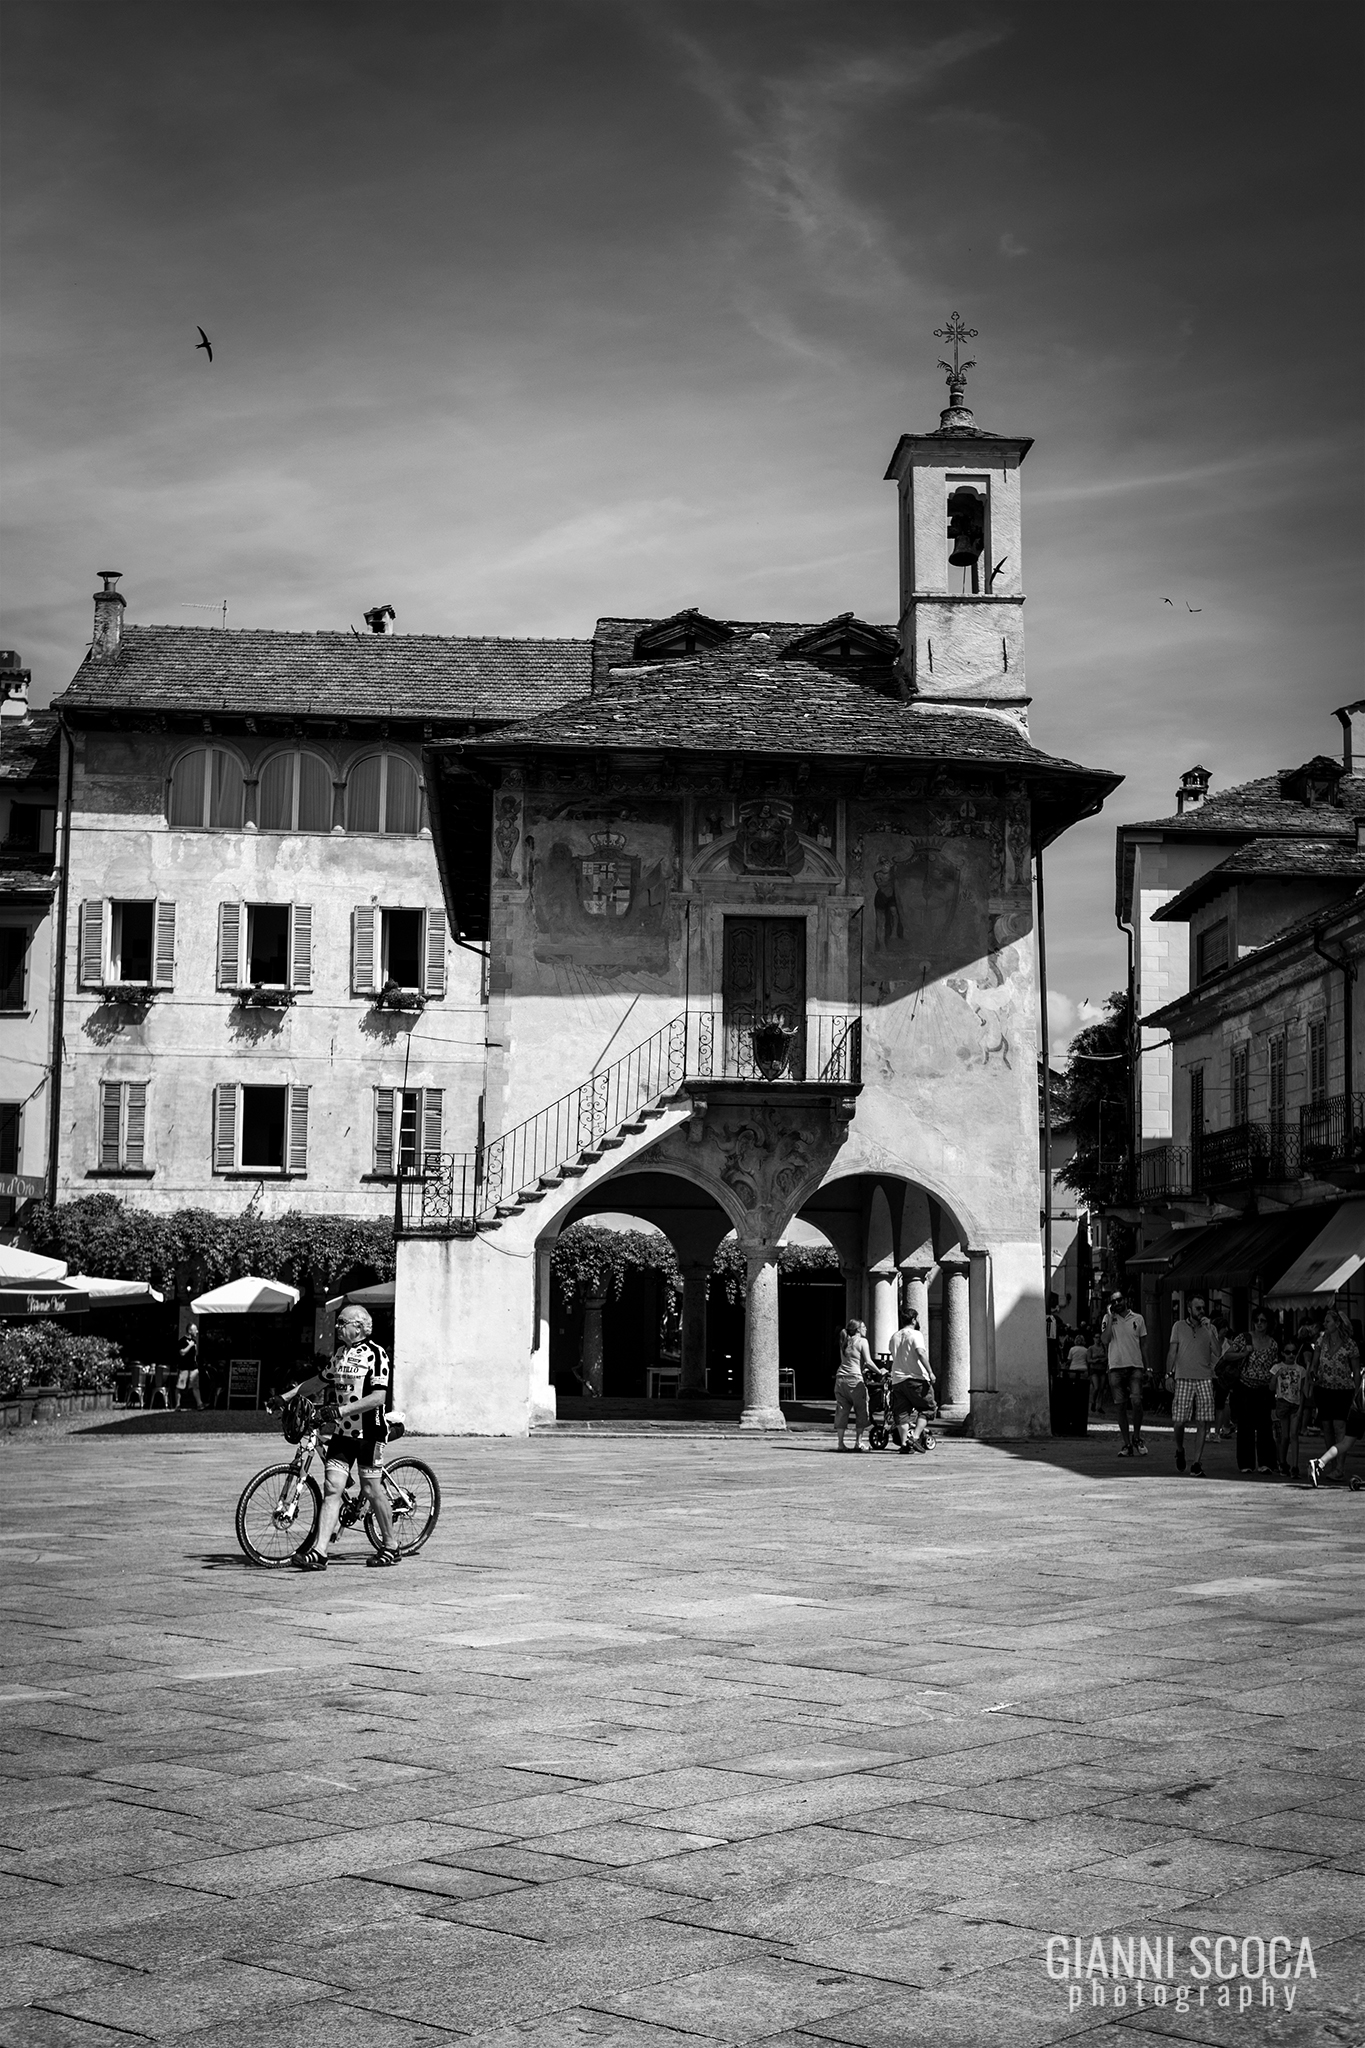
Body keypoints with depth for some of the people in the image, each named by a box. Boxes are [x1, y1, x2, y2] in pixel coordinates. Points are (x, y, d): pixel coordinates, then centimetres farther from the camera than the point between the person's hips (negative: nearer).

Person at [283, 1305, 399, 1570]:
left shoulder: (376, 1353, -10)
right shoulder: (339, 1353, 12)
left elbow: (378, 1397, -18)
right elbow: (320, 1381, 27)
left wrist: (342, 1410, -23)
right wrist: (286, 1396, 22)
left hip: (367, 1432, -6)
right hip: (342, 1431, 6)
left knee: (371, 1490, 1)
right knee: (332, 1489, -4)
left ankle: (390, 1548, 17)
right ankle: (318, 1552, -10)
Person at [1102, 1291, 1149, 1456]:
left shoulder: (1137, 1319, 9)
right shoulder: (1108, 1319, 7)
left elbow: (1143, 1345, 13)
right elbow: (1105, 1339, -8)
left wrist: (1146, 1368, 9)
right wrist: (1111, 1316, -7)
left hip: (1135, 1366, 0)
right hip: (1116, 1367, 0)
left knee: (1136, 1402, -16)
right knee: (1121, 1407, 1)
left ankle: (1136, 1437, 5)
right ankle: (1127, 1444, 9)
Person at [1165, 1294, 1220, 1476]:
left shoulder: (1210, 1329, 11)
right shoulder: (1179, 1326, 9)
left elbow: (1218, 1352, -2)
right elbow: (1172, 1352, 9)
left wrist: (1209, 1330, -9)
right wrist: (1169, 1374, 1)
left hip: (1204, 1379, 1)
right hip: (1183, 1379, -1)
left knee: (1203, 1423, -6)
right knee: (1179, 1421, -7)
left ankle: (1196, 1462, -1)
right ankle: (1180, 1450, 22)